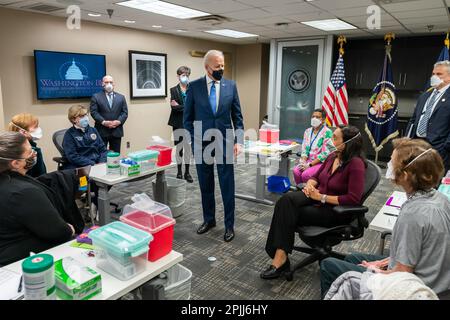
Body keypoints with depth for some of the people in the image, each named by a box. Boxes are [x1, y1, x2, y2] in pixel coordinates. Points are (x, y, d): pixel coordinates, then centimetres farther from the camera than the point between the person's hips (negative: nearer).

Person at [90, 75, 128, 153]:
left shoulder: (121, 97, 13)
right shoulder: (96, 97, 5)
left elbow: (125, 112, 7)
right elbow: (93, 112, -3)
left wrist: (119, 121, -11)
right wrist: (103, 122, -16)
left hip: (117, 131, 2)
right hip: (101, 131, -2)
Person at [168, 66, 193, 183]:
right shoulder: (174, 90, 0)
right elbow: (174, 107, -11)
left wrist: (179, 106, -13)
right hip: (178, 123, -1)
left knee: (188, 148, 6)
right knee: (179, 148, 8)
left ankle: (187, 172, 14)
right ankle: (179, 171, 19)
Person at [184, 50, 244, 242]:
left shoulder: (231, 86, 2)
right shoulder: (194, 86, -1)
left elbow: (237, 116, 4)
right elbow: (188, 118, 3)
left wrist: (239, 141, -5)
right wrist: (193, 141, -4)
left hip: (224, 143, 0)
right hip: (202, 144, 0)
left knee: (227, 186, 3)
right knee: (206, 185, 12)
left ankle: (229, 225, 16)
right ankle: (209, 219, 30)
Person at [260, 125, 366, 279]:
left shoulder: (356, 163, -17)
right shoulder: (333, 156, 5)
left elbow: (353, 199, -23)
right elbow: (316, 176, 17)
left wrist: (321, 197, -21)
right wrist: (309, 185, -7)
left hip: (336, 211, -6)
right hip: (317, 199, 6)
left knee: (288, 213, -21)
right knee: (287, 199, -23)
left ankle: (281, 256, -8)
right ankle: (280, 255, -26)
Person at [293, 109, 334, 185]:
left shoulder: (327, 132, -8)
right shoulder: (308, 131, 12)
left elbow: (325, 153, -14)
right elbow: (304, 149, 10)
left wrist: (310, 164, -17)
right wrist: (303, 161, -10)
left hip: (321, 162, -5)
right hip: (308, 160, 5)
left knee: (305, 174, -29)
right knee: (296, 171, -23)